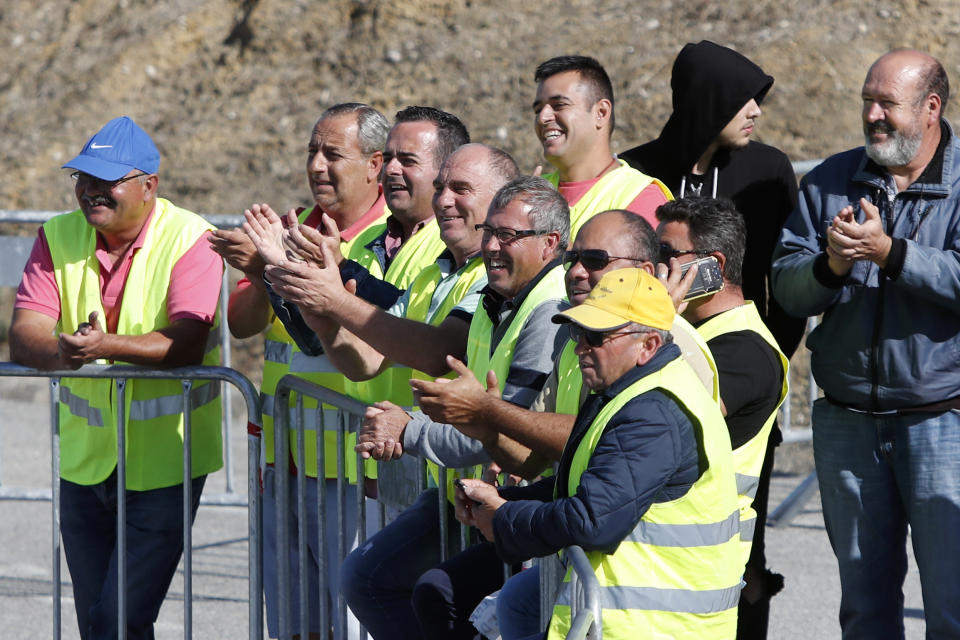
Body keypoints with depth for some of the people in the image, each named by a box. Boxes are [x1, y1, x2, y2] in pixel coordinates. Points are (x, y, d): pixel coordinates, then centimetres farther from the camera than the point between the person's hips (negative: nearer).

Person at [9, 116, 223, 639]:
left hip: (165, 463, -5)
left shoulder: (189, 238, -11)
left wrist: (107, 347, -36)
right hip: (84, 459, 5)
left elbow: (187, 343, -22)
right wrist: (59, 351, -31)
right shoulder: (58, 237, 2)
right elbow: (24, 335, -8)